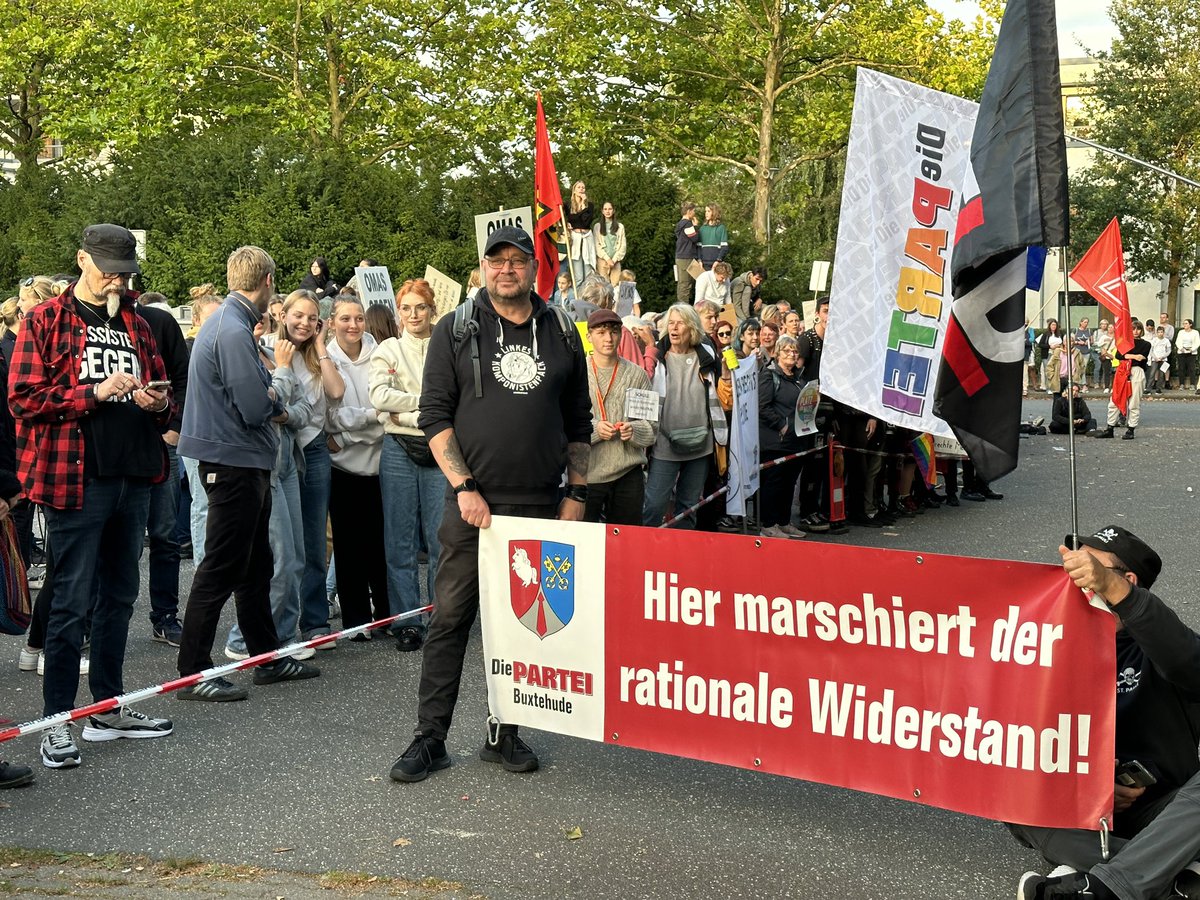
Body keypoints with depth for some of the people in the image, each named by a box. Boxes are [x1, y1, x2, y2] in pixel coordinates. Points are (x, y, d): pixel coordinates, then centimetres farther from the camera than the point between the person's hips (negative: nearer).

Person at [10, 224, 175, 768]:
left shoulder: (135, 326, 16)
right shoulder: (47, 321, -1)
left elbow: (162, 393, 24)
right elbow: (23, 397, -8)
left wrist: (158, 403, 0)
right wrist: (96, 393, -17)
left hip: (133, 477, 6)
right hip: (75, 478, -6)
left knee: (119, 595, 13)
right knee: (71, 600, -3)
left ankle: (108, 709, 24)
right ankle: (57, 723, 6)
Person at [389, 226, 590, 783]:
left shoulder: (561, 338, 10)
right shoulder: (455, 333, 2)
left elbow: (578, 425, 14)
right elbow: (435, 417, -2)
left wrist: (577, 493, 6)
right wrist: (464, 487, -11)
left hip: (540, 507, 3)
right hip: (472, 504, -2)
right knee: (450, 618, -1)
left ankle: (504, 734, 21)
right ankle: (430, 737, 8)